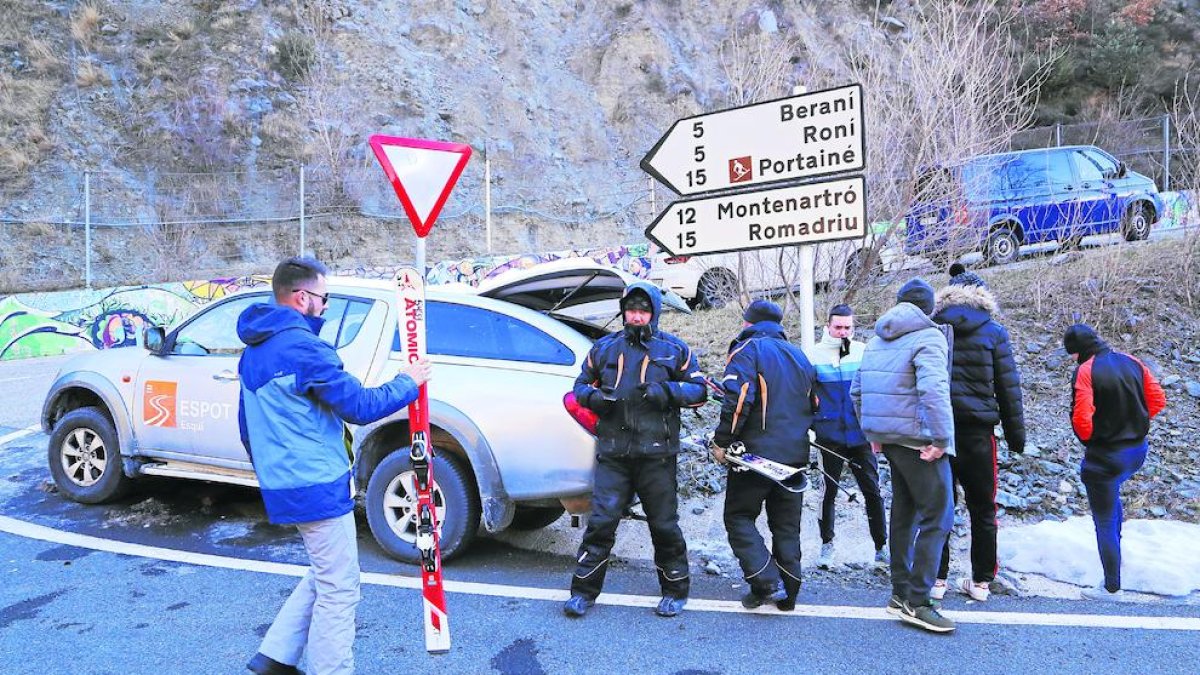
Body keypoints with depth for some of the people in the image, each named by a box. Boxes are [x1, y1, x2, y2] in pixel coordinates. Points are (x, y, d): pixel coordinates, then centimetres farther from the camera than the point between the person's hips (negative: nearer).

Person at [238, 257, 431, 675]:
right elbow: (361, 406, -18)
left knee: (324, 578, 22)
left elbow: (248, 425, 20)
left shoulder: (254, 352, 12)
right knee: (338, 591, 2)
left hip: (284, 485, 10)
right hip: (318, 487, -10)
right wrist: (407, 383, -3)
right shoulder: (303, 346, -19)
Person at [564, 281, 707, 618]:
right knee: (601, 521, -1)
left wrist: (666, 391, -12)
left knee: (664, 525, 8)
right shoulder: (604, 347, 11)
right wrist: (594, 396, -5)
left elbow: (699, 390, 6)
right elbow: (581, 384, 19)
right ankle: (583, 591, 12)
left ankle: (675, 591, 25)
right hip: (612, 454, 1)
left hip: (656, 454, -1)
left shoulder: (674, 349, 6)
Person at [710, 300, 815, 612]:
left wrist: (721, 441, -13)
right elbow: (812, 403, 23)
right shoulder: (798, 355, 16)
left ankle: (767, 583, -8)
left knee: (738, 517, 4)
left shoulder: (747, 350, -7)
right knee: (787, 525, 13)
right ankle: (787, 594, 16)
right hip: (795, 454, 7)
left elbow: (738, 400, -19)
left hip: (757, 452, -6)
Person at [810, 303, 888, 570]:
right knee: (828, 491, 9)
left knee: (872, 491, 5)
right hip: (830, 436, -1)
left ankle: (881, 547, 16)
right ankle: (827, 545, 22)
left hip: (860, 435, 1)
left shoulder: (863, 352, 0)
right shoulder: (815, 355, -2)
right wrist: (810, 425, 1)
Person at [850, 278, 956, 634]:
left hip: (888, 439, 8)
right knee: (937, 516, -3)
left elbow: (857, 392, 15)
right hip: (917, 440, -8)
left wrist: (872, 432, 20)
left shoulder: (876, 341, 14)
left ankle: (901, 592, 24)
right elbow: (933, 390, -23)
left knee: (903, 512, 17)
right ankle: (916, 601, -4)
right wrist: (942, 440, -19)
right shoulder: (928, 337, -9)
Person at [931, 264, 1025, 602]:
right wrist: (1016, 434, 7)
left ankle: (936, 579, 12)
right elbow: (1008, 387, 0)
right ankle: (981, 581, 18)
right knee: (982, 509, 11)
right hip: (977, 431, -1)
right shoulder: (993, 332, -1)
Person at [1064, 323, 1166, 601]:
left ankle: (1111, 589, 15)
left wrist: (1088, 440, -4)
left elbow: (1081, 418, -24)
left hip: (1104, 457, -7)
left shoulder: (1085, 371, -18)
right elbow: (1158, 400, 6)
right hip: (1137, 451, 7)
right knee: (1112, 490, 37)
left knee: (1105, 523, 6)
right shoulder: (1133, 362, 2)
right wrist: (1133, 424, 12)